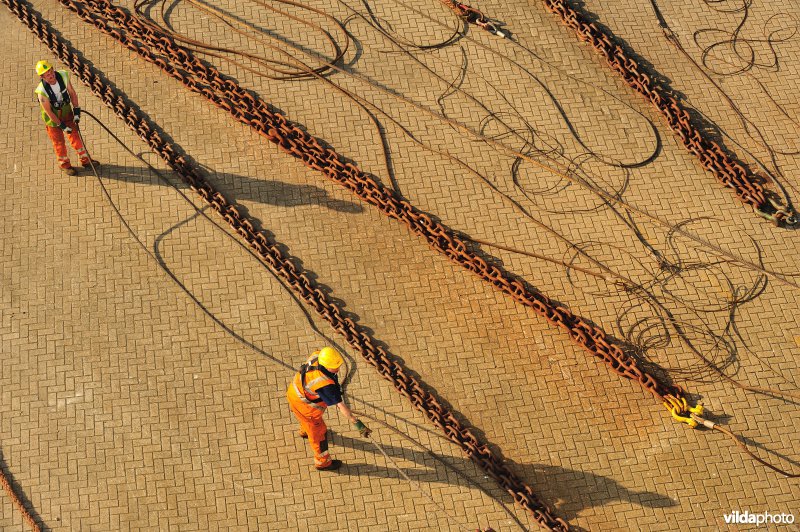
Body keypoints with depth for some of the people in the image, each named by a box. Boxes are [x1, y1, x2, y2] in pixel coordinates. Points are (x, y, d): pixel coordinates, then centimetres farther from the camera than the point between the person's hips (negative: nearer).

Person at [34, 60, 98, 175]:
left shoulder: (63, 76, -22)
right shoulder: (42, 91, -33)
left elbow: (72, 93, -6)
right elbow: (49, 112, -23)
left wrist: (76, 111, -7)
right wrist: (61, 125, -17)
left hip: (66, 111, 4)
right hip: (52, 116, -4)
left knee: (75, 135, 17)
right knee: (59, 141, 11)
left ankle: (85, 160, 34)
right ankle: (65, 164, 33)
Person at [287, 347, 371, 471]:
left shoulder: (318, 356, -22)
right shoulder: (324, 384, -43)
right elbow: (340, 405, -40)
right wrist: (357, 423, -37)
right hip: (305, 407, -7)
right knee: (318, 432, 19)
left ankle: (305, 431, 75)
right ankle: (322, 462, 45)